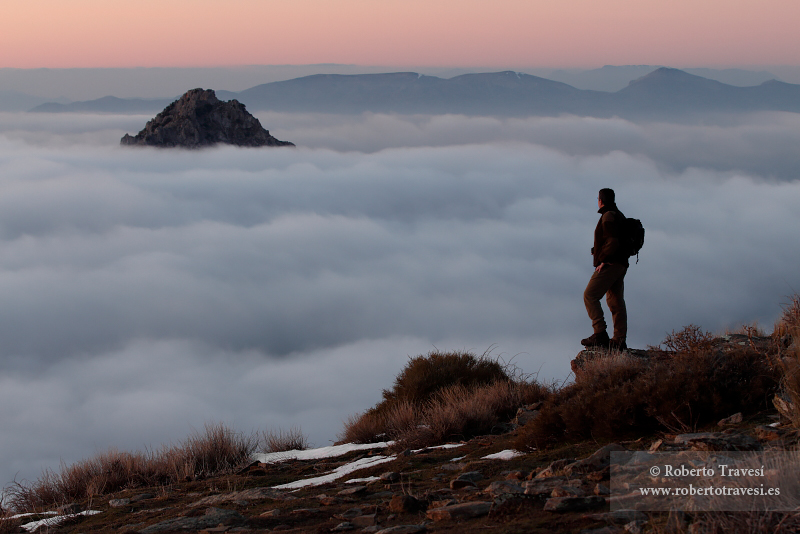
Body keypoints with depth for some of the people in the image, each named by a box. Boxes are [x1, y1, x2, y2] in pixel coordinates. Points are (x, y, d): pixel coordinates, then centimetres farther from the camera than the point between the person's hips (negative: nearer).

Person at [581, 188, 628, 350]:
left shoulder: (609, 216, -11)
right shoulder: (619, 216, 20)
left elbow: (613, 241, -22)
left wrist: (604, 260, -17)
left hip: (609, 265, -10)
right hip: (620, 265, 10)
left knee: (590, 296, -8)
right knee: (616, 302, 7)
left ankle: (600, 334, -16)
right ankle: (619, 340, 3)